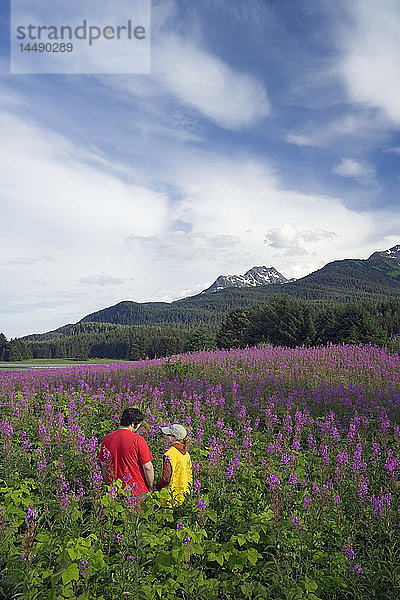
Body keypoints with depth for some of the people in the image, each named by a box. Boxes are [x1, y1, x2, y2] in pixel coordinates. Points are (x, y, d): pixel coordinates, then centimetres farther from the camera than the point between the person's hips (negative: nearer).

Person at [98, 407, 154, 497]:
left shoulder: (107, 439, 0)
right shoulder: (138, 440, -14)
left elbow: (104, 465, 10)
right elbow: (147, 467, -13)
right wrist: (151, 488, 1)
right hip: (137, 491, -4)